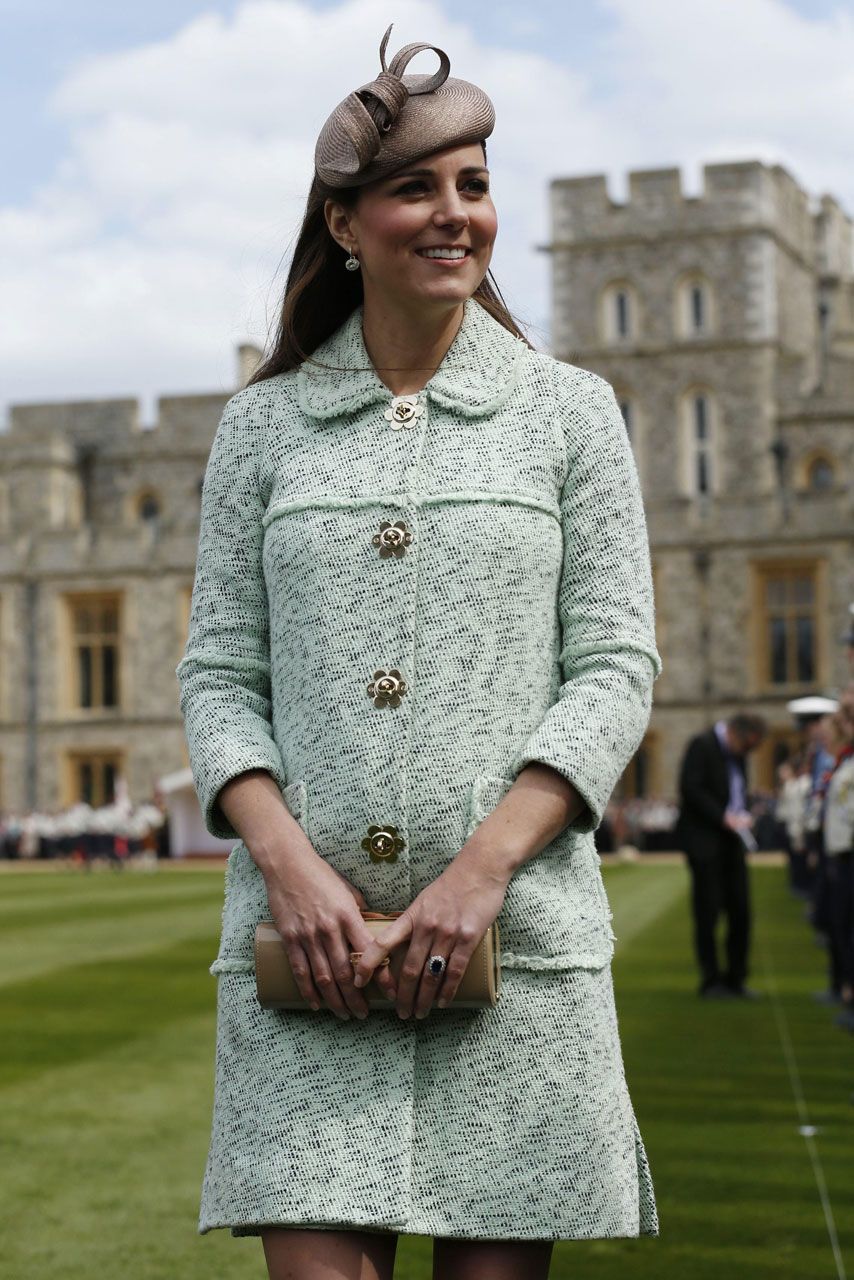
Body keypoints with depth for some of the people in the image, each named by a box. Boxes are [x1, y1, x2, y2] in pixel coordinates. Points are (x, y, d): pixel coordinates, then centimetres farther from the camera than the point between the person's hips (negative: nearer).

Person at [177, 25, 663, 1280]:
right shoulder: (263, 424, 11)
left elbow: (616, 667, 3)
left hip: (514, 928, 0)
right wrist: (287, 862, -9)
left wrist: (483, 867, -10)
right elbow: (218, 673, 8)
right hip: (308, 932, 0)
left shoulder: (570, 411, 8)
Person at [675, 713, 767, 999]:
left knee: (740, 910, 5)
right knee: (707, 912, -1)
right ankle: (711, 979, 7)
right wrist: (723, 817, -19)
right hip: (704, 840, -7)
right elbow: (690, 788, -17)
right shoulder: (702, 745, -11)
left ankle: (735, 978, 14)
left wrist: (743, 814, 3)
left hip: (731, 841, 7)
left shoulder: (736, 753, 13)